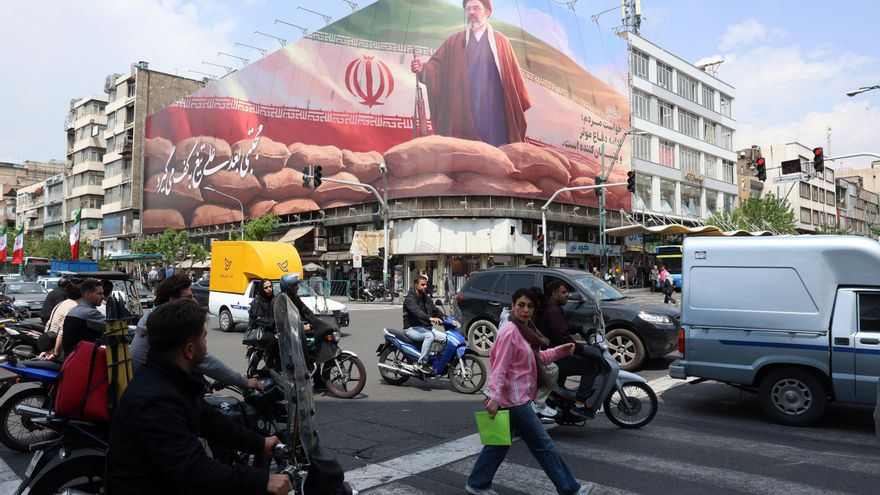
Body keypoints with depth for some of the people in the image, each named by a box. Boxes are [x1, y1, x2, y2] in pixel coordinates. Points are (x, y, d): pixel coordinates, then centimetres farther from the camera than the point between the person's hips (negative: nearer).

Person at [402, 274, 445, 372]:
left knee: (445, 337, -6)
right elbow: (416, 311, -30)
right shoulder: (410, 298, -11)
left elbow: (435, 310, 13)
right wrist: (430, 318, -47)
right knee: (429, 335, -34)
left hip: (426, 327, 8)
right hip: (412, 328, -8)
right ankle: (422, 363, -30)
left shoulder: (427, 299, 18)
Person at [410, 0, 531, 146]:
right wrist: (423, 68, -17)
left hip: (493, 112, 0)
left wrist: (519, 108, 2)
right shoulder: (454, 42, 15)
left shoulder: (500, 42, 11)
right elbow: (437, 64, 6)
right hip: (462, 114, 1)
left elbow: (513, 75, 7)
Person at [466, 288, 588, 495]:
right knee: (542, 444, 2)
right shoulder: (510, 331, -19)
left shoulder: (526, 329, 11)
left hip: (518, 397, 10)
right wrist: (494, 397, -28)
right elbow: (500, 367, -23)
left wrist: (561, 350, 9)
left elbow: (538, 357, 20)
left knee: (501, 442, 17)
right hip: (514, 399, -10)